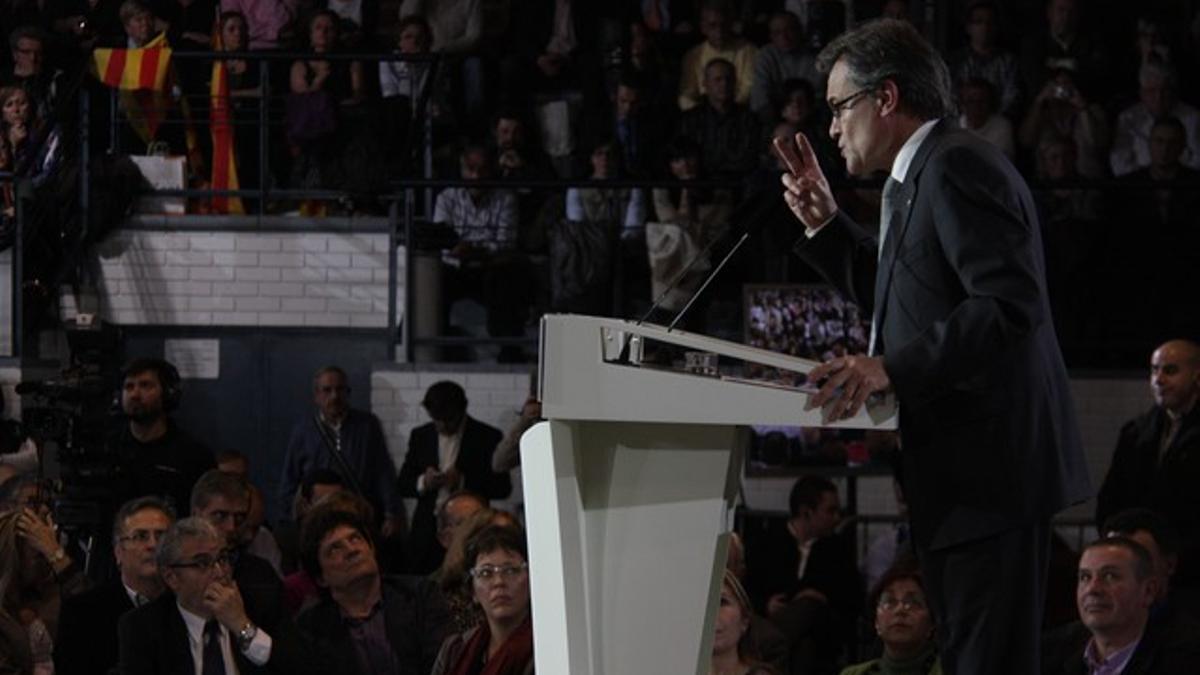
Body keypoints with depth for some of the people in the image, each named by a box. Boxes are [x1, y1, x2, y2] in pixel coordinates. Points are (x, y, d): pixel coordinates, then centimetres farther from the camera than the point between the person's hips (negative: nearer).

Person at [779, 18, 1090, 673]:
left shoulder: (956, 166, -13)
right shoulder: (928, 173, 21)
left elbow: (1011, 303, -23)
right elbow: (899, 297, 30)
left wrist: (891, 368, -26)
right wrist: (825, 224, 20)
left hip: (988, 471, -11)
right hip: (962, 472, 11)